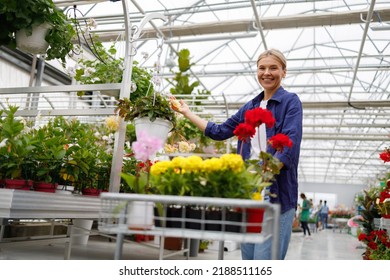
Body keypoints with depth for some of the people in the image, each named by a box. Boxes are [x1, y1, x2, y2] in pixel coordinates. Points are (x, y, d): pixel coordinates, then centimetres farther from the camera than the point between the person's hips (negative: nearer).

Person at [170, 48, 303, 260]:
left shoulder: (290, 101, -1)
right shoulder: (250, 106, 17)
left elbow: (290, 145, -14)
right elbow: (219, 131, 20)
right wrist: (186, 112, 20)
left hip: (277, 189, -6)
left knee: (265, 258, -7)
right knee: (248, 256, 12)